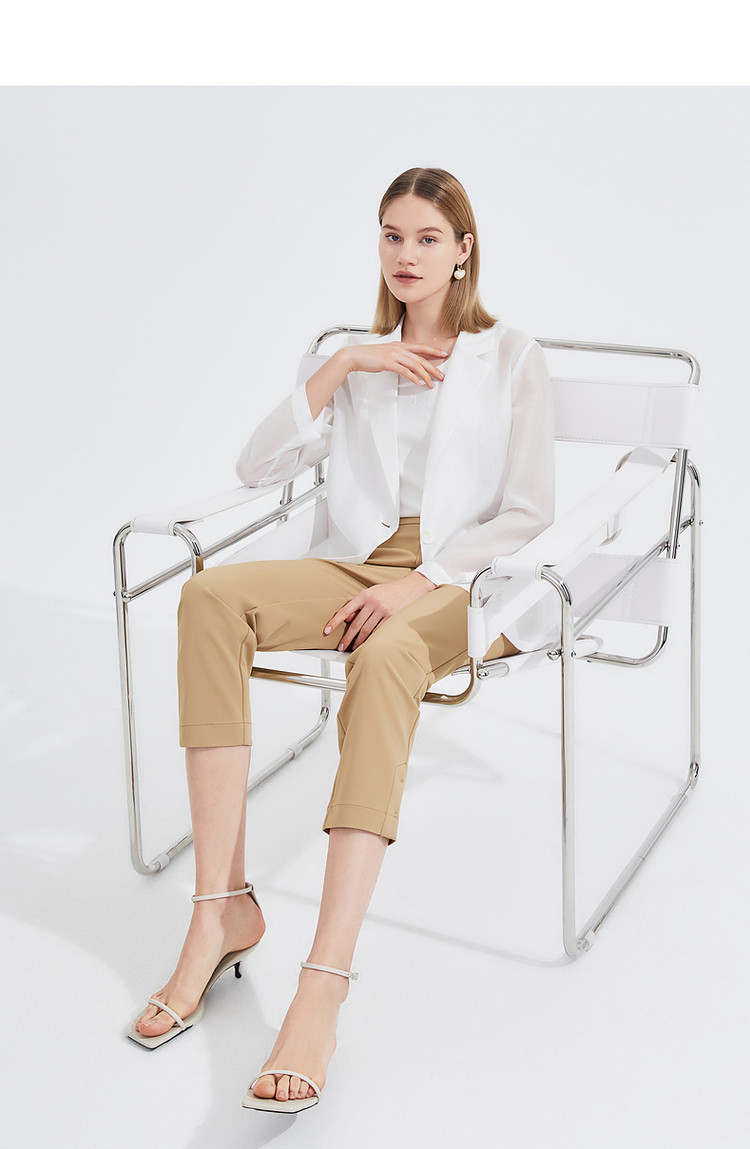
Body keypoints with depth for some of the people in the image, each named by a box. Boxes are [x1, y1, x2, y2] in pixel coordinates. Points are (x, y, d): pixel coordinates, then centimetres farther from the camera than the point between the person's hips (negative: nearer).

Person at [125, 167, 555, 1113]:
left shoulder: (511, 359, 8)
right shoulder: (362, 362, 20)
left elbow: (529, 514, -1)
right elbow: (257, 466, 9)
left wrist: (418, 582, -15)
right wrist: (340, 365, -1)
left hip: (468, 579, -4)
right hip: (361, 566, 4)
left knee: (388, 654, -41)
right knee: (211, 594, -28)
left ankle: (323, 982, -47)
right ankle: (222, 907, -30)